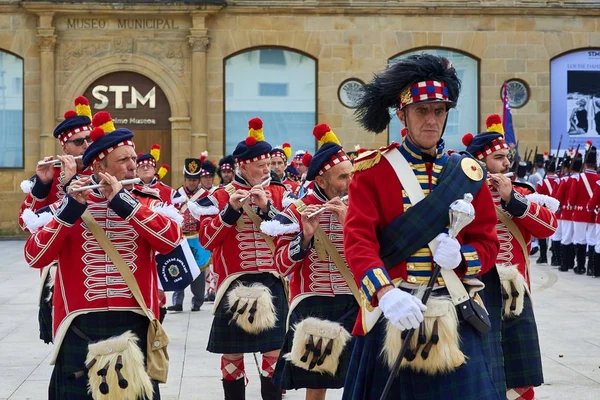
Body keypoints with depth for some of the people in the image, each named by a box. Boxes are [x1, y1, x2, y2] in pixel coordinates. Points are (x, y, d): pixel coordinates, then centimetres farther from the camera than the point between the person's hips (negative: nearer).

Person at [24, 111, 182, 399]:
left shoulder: (146, 202, 6)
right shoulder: (68, 200, 3)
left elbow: (171, 239, -14)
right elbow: (34, 257, -7)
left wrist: (122, 200, -15)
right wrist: (70, 208, -17)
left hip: (133, 324, 1)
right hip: (81, 325, -1)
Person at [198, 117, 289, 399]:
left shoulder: (279, 194, 8)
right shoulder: (221, 197, 2)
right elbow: (206, 239, -6)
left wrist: (266, 207, -14)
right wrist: (231, 209, -17)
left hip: (271, 282, 1)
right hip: (235, 284, -1)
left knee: (274, 351, 0)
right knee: (232, 354, 4)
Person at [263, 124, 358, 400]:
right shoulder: (297, 211, -4)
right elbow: (283, 266, -9)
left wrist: (349, 222, -21)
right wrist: (306, 235, -23)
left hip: (354, 305, 2)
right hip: (314, 308, -2)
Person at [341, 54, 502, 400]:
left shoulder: (468, 173, 7)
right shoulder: (373, 169, -2)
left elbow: (488, 243, 9)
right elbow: (359, 240, -11)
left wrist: (460, 257, -15)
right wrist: (386, 293, -28)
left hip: (458, 315, 2)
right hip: (394, 313, -2)